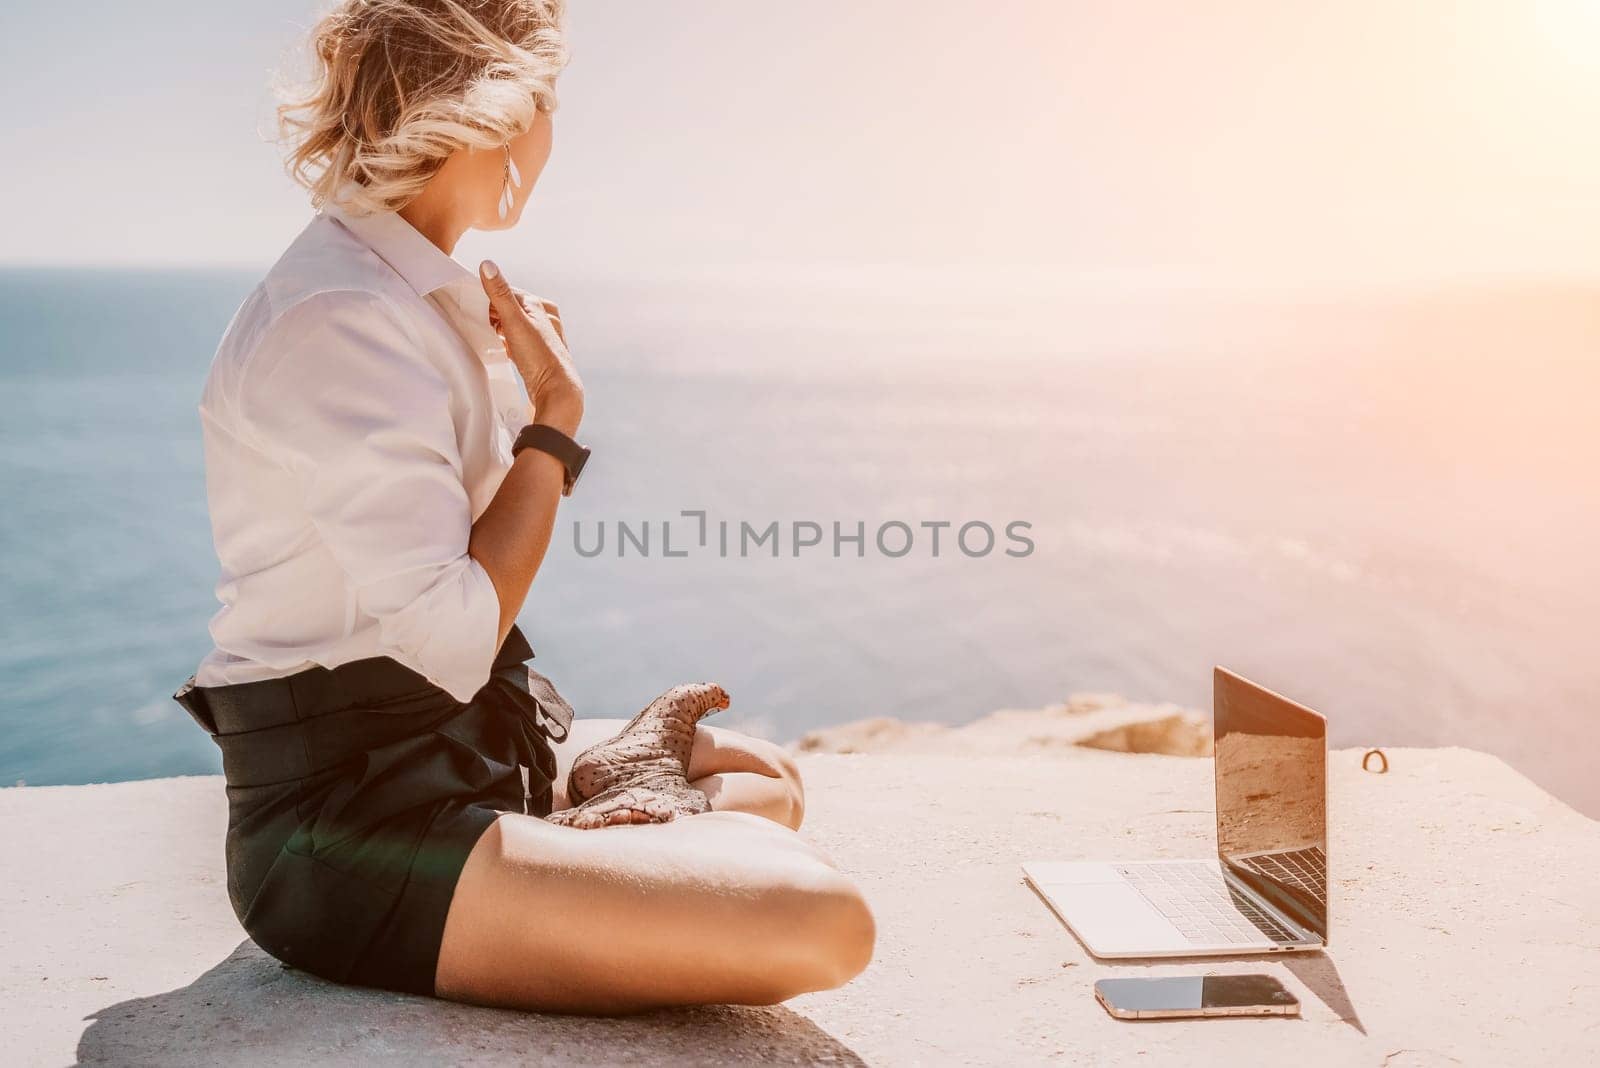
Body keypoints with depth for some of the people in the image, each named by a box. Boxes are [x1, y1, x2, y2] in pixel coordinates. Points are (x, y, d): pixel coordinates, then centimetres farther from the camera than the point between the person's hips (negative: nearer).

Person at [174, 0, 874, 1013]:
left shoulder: (426, 300, 10)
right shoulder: (338, 322, -20)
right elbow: (449, 643, -25)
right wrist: (556, 417, -14)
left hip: (470, 753, 10)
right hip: (348, 831, -10)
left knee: (769, 786, 26)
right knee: (821, 923, -24)